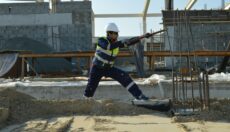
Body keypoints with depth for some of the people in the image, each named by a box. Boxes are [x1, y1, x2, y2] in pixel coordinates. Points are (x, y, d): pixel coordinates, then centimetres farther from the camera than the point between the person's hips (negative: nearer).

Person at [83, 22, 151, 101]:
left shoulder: (117, 43, -5)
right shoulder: (101, 40, -18)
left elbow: (130, 41, -11)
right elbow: (109, 47, -38)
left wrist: (144, 36, -22)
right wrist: (122, 43, -47)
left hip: (109, 68, 3)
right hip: (97, 68, -3)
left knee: (125, 77, -14)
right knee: (90, 88, -5)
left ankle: (139, 95, -12)